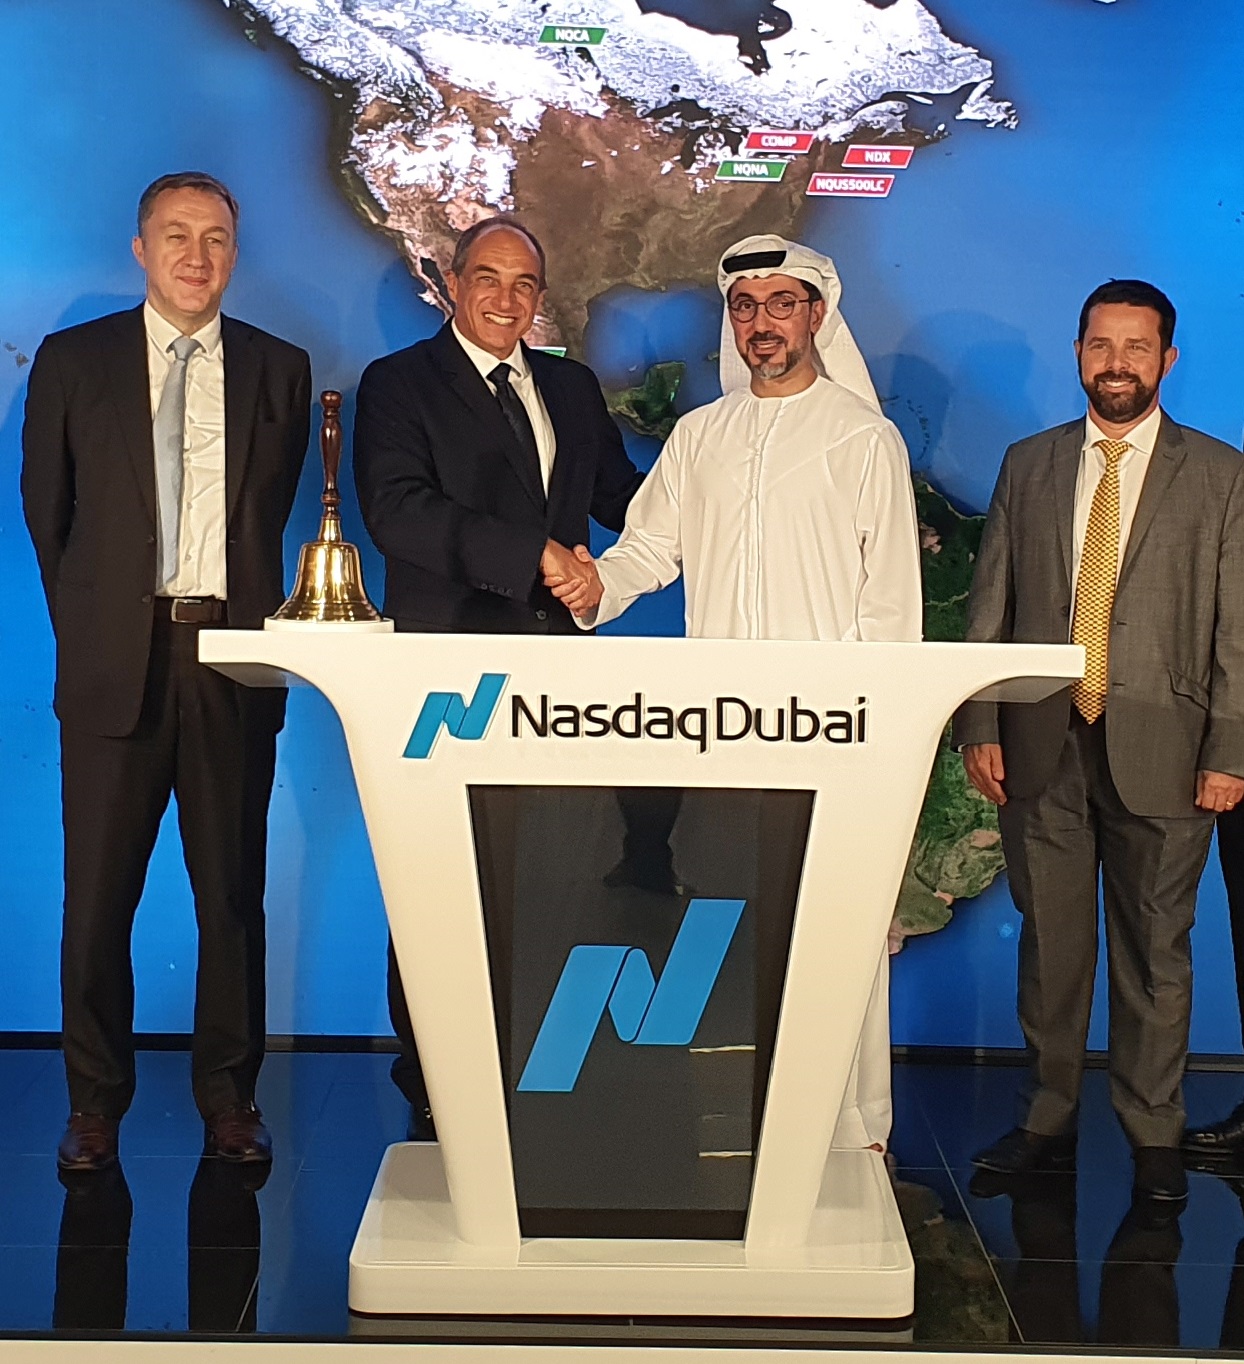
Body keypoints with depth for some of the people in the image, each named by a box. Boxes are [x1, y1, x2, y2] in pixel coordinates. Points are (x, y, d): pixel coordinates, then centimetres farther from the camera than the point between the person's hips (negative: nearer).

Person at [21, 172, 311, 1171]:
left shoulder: (280, 370, 9)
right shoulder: (73, 362, 7)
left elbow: (272, 515, 13)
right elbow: (47, 512, 11)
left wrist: (251, 621, 9)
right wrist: (89, 623, 10)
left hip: (234, 657, 1)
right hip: (117, 660, 0)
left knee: (235, 891, 6)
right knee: (98, 893, 4)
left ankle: (230, 1099, 19)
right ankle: (97, 1105, 18)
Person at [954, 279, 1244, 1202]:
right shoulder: (1028, 466, 11)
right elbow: (989, 608, 9)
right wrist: (978, 726, 2)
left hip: (1158, 746, -2)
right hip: (1041, 745, 2)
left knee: (1155, 948, 6)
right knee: (1050, 941, 9)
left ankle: (1154, 1138, 19)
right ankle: (1048, 1123, 21)